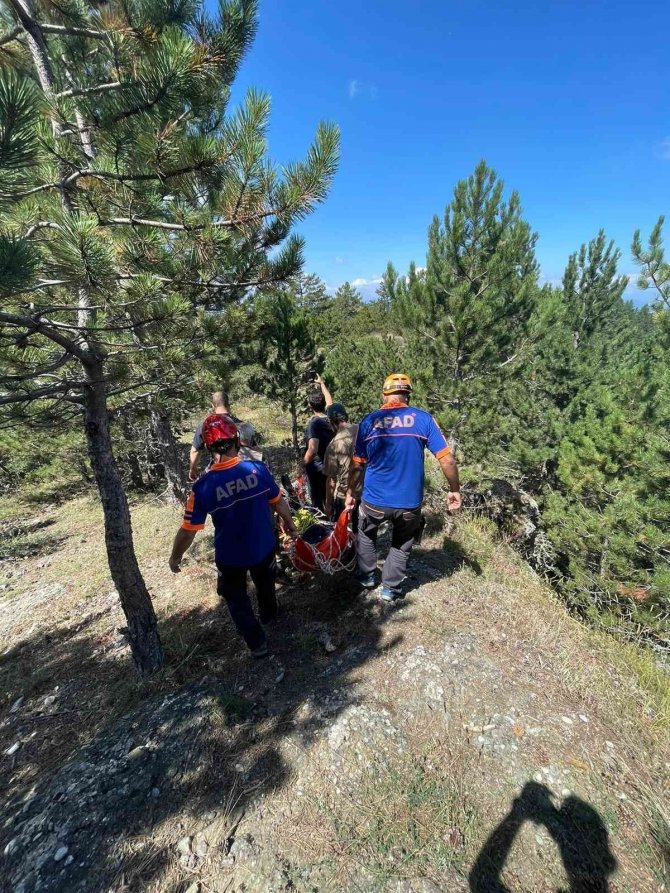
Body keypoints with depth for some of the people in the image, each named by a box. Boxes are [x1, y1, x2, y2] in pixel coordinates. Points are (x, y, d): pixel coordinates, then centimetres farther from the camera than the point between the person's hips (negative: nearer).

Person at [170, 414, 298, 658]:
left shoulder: (203, 486, -24)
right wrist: (289, 524, 14)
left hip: (230, 556, -2)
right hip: (264, 547, 3)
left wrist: (175, 556, 4)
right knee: (265, 583, 32)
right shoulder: (258, 469, -19)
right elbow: (278, 502, -5)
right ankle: (269, 614, 60)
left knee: (236, 597, 25)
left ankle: (258, 643, 36)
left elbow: (188, 529, -16)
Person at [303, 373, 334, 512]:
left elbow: (312, 450, -30)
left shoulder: (314, 423, -21)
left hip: (316, 468, -6)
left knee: (317, 503, 6)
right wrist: (322, 383, 31)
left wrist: (302, 465, -15)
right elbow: (329, 400, 20)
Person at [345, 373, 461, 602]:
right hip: (409, 502, 0)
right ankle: (390, 588, 32)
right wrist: (455, 490, 5)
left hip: (374, 499, 1)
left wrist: (350, 493, 13)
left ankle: (367, 577, 40)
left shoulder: (369, 421, -3)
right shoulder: (424, 419, -6)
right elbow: (447, 459, -8)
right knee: (401, 544, 25)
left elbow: (357, 465, 1)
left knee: (366, 534, 30)